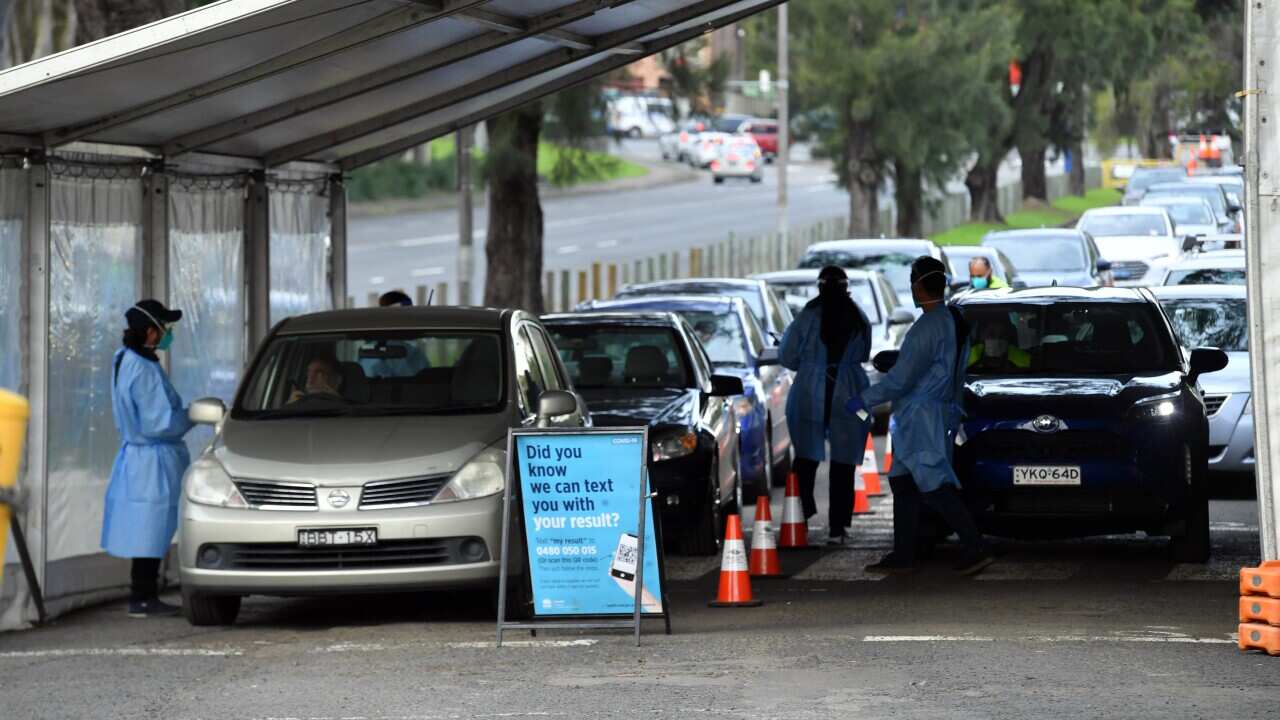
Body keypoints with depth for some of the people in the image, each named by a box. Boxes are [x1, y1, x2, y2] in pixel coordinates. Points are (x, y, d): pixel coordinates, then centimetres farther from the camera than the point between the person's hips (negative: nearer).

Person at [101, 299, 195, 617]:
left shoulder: (124, 361, 11)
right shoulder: (145, 371, -21)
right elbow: (159, 423, -21)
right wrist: (193, 415, -7)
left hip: (133, 456, 10)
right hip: (153, 460, -10)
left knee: (148, 537, 13)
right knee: (150, 534, -5)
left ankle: (145, 597, 16)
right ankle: (142, 599, -3)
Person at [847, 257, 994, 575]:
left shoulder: (928, 327, -18)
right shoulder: (955, 322, 12)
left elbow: (902, 378, -19)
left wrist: (864, 400, -11)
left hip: (922, 416, -10)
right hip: (944, 411, 10)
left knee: (935, 487, -11)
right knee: (904, 483, 12)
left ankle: (976, 548, -15)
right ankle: (903, 555, 13)